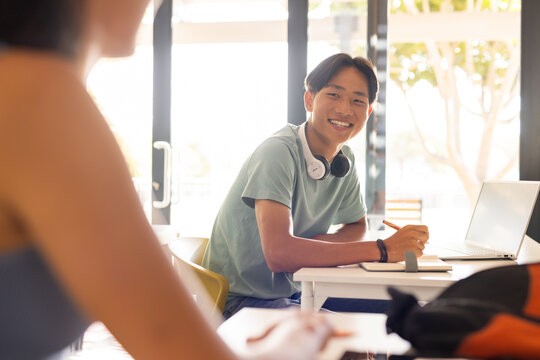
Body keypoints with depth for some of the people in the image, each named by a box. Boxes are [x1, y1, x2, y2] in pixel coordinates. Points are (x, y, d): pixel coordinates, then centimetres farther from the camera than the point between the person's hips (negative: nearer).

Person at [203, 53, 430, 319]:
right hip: (242, 300, -8)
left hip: (293, 292, 8)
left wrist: (317, 244, -8)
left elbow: (356, 226, 17)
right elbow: (278, 253, -32)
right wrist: (382, 250, -29)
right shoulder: (278, 152, -21)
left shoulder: (345, 158, 3)